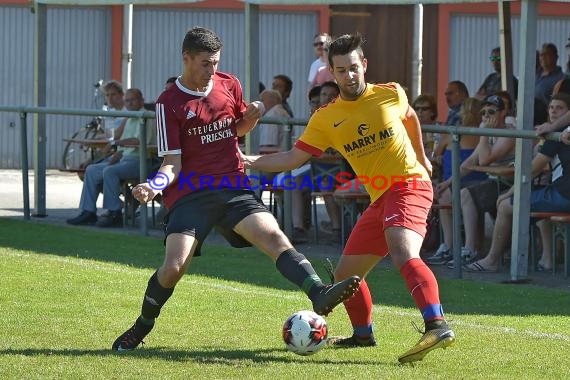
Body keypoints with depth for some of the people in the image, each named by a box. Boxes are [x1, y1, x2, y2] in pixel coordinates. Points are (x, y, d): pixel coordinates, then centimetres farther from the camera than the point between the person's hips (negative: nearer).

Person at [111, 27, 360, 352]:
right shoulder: (169, 103, -3)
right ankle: (142, 326, 8)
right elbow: (172, 163, -4)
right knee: (174, 267, -16)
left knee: (274, 236, -22)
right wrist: (155, 185, -24)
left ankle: (319, 294, -37)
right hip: (191, 194, -3)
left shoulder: (229, 85, 8)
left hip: (234, 188, 3)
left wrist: (252, 117, 2)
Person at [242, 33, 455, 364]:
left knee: (403, 252, -33)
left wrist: (422, 157, 30)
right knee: (346, 275, 11)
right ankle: (363, 334, 36)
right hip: (380, 199, 6)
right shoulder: (325, 119, 4)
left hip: (410, 185, -6)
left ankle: (437, 326, -46)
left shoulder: (391, 94, -1)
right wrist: (250, 161, -9)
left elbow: (410, 117, 21)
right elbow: (294, 158, 4)